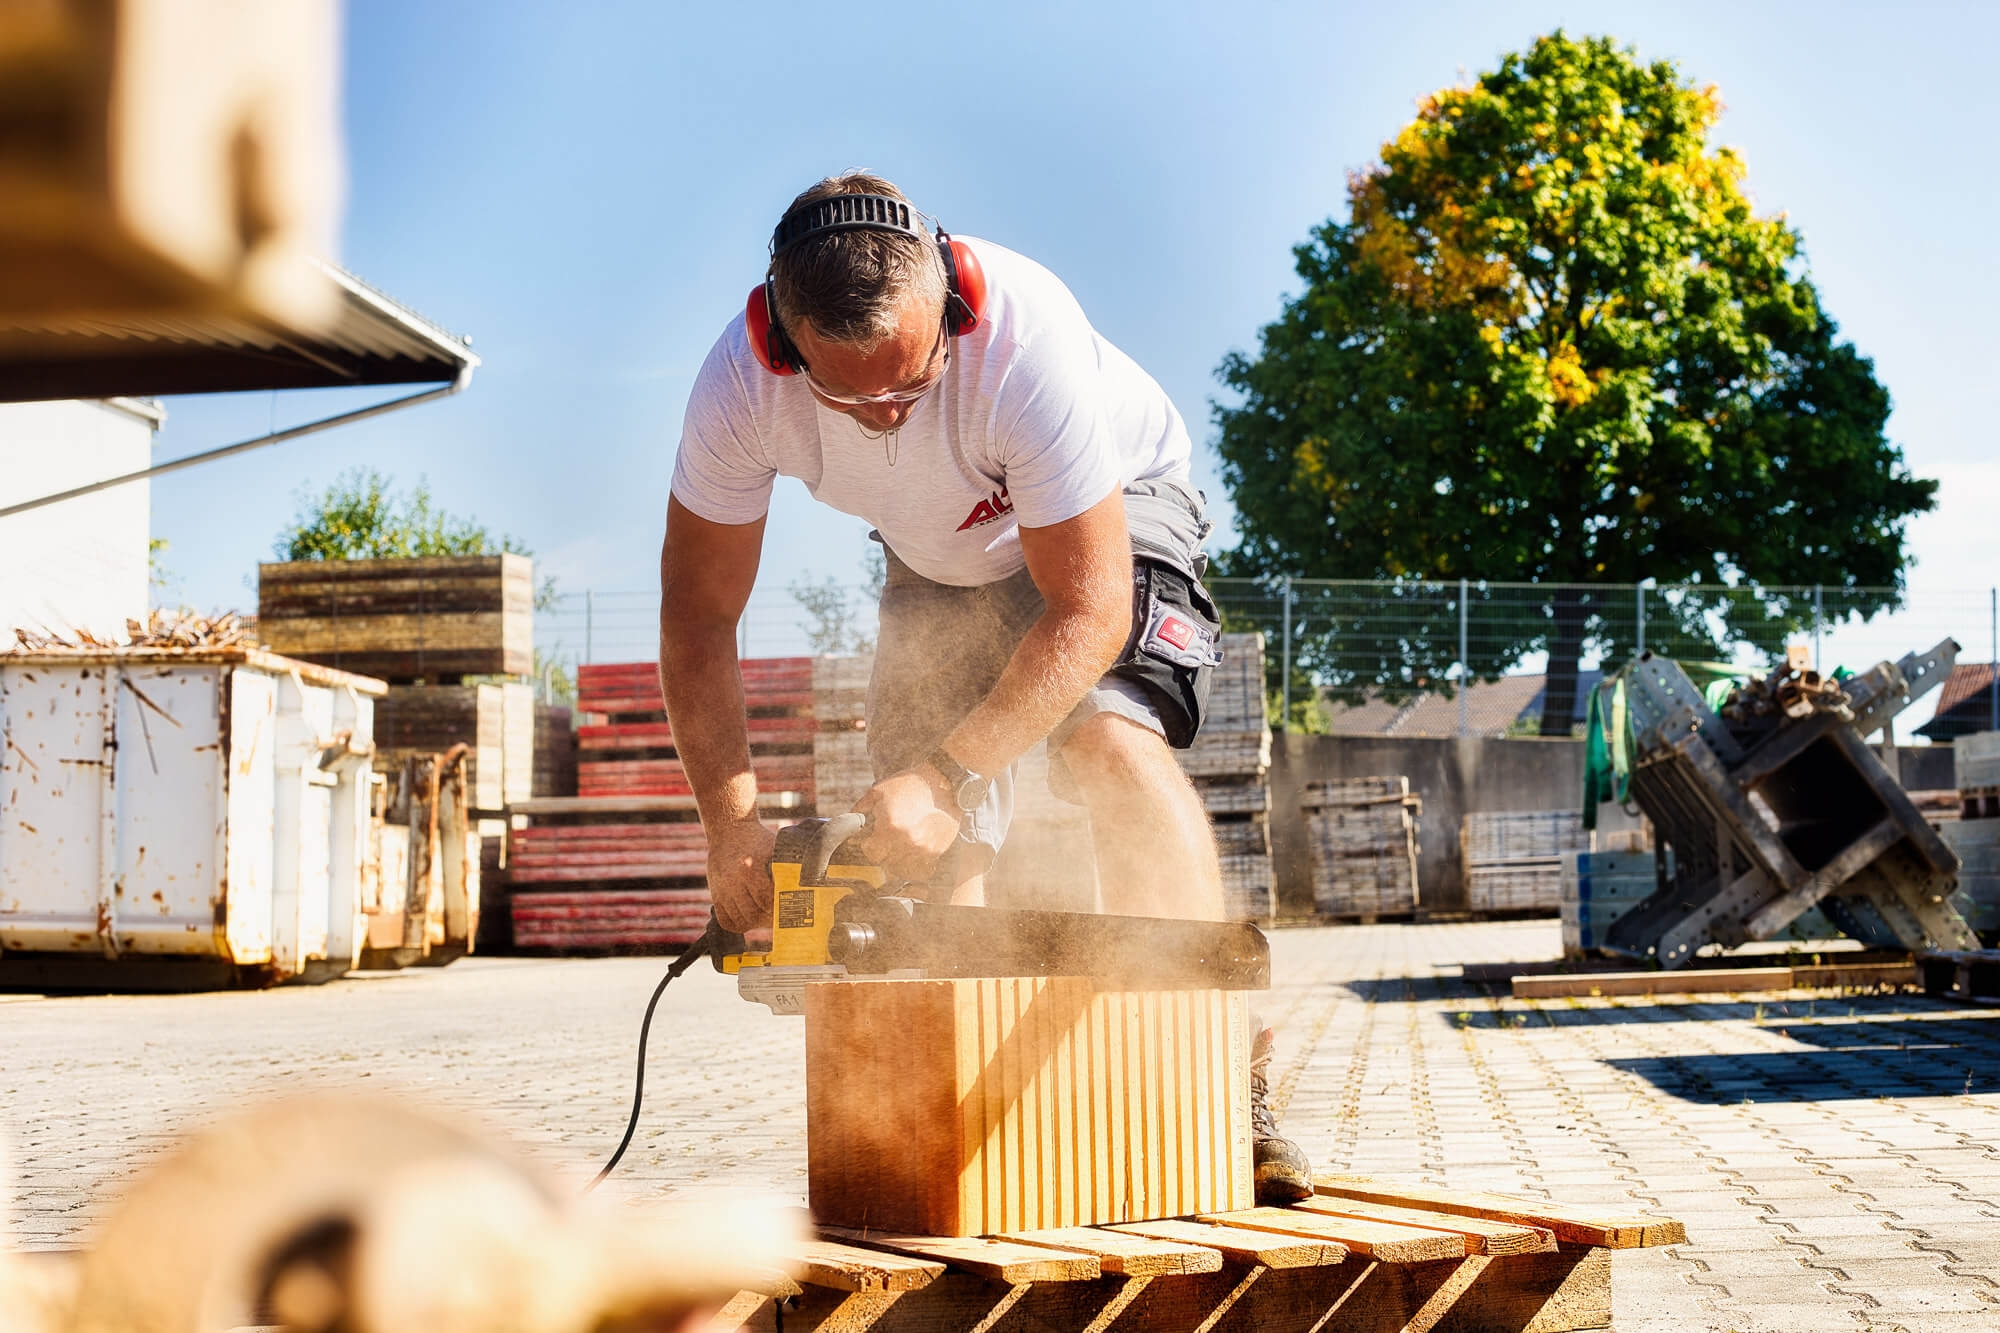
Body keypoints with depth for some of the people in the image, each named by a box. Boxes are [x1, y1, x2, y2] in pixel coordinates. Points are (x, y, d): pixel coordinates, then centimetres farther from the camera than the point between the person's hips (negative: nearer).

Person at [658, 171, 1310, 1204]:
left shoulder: (1026, 337, -41)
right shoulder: (740, 385, -30)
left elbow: (1090, 611, -36)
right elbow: (696, 615, -19)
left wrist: (947, 775, -41)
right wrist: (732, 825, -28)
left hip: (1105, 517, -4)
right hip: (940, 564, 4)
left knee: (1109, 741, -29)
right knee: (923, 846, -8)